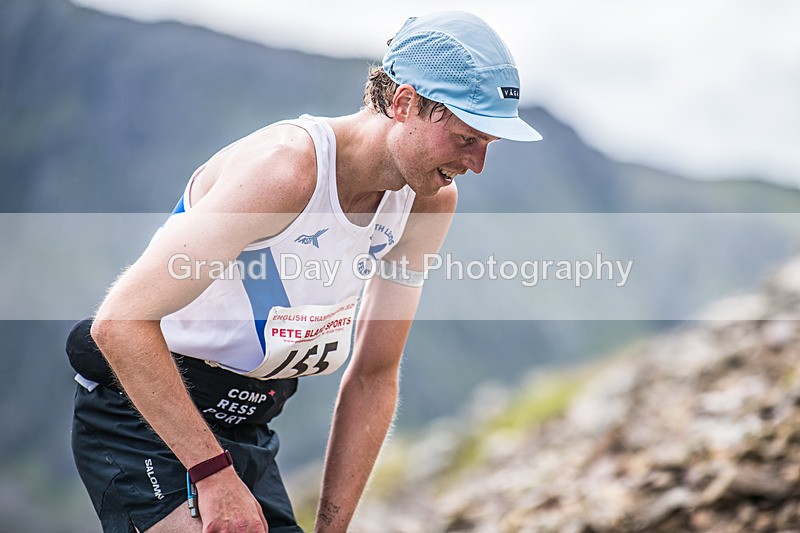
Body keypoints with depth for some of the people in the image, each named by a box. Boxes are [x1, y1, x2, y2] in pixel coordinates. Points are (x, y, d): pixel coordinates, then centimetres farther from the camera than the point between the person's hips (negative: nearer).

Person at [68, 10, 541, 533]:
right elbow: (120, 322, -29)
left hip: (247, 427, 8)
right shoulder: (287, 168, -27)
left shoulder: (431, 202, -3)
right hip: (146, 416, -7)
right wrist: (212, 471, -29)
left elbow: (374, 376, 4)